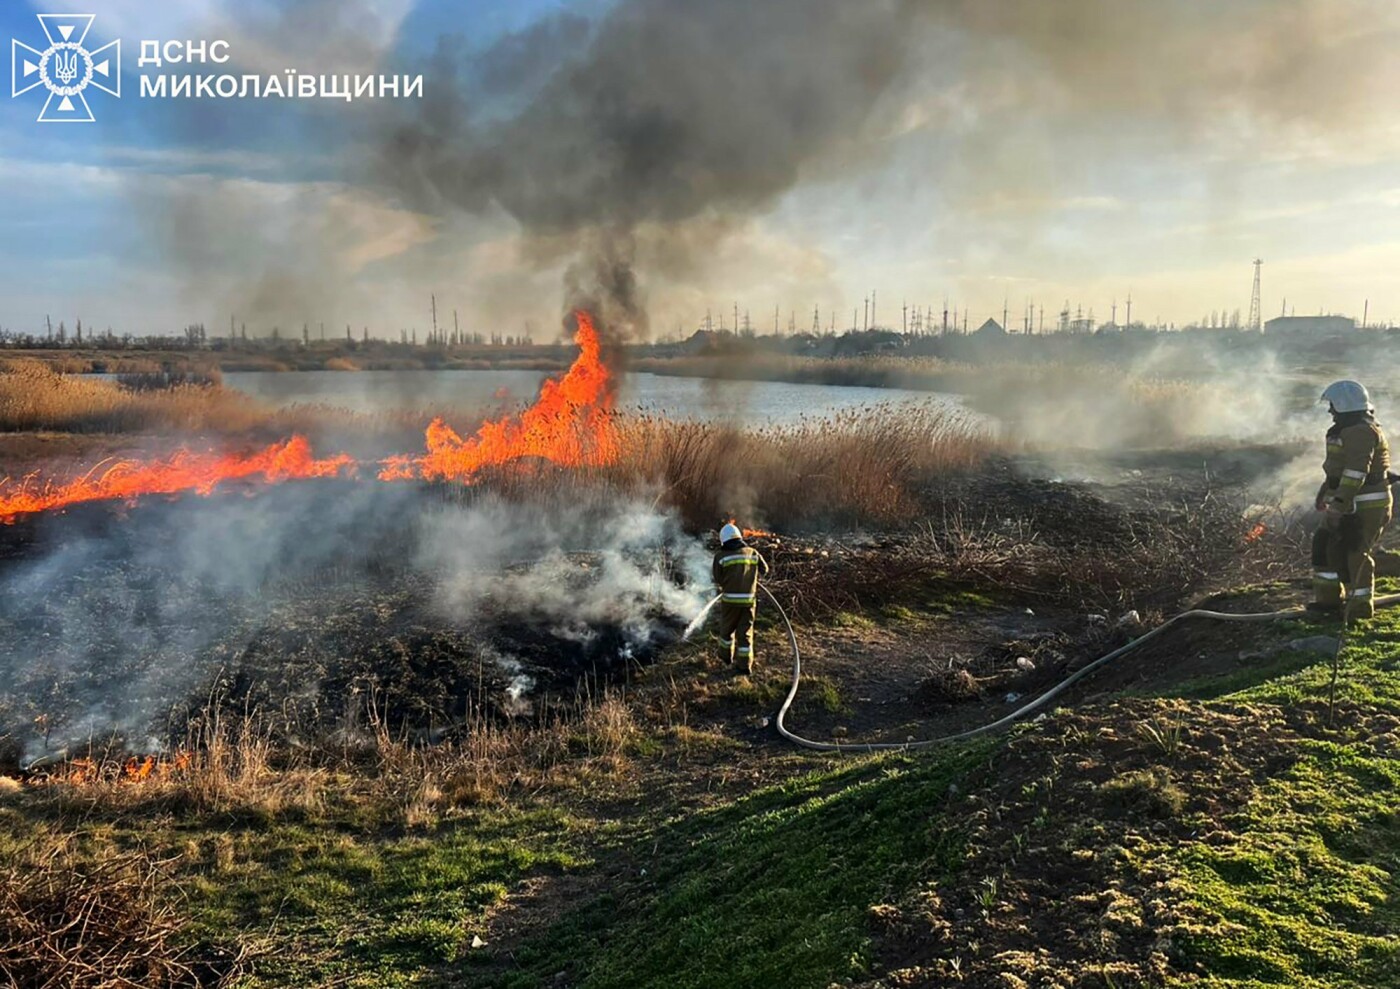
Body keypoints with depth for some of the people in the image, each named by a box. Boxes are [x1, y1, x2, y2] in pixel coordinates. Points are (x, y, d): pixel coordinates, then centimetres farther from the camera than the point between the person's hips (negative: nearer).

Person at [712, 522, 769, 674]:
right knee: (745, 632, 9)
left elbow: (718, 579, -1)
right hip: (749, 599, 2)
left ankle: (727, 656, 36)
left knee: (727, 629, 20)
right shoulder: (752, 553, 3)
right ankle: (745, 664, 8)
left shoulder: (721, 557, -7)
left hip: (730, 600, -2)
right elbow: (764, 569, 16)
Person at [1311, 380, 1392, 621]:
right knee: (1325, 544, 14)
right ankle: (1329, 598, 22)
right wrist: (1325, 492, 32)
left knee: (1353, 554, -4)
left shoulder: (1361, 432, -20)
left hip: (1365, 506, -11)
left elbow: (1355, 472, -27)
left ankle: (1360, 606, 7)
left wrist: (1338, 504, -30)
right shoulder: (1350, 430, 16)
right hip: (1352, 503, 11)